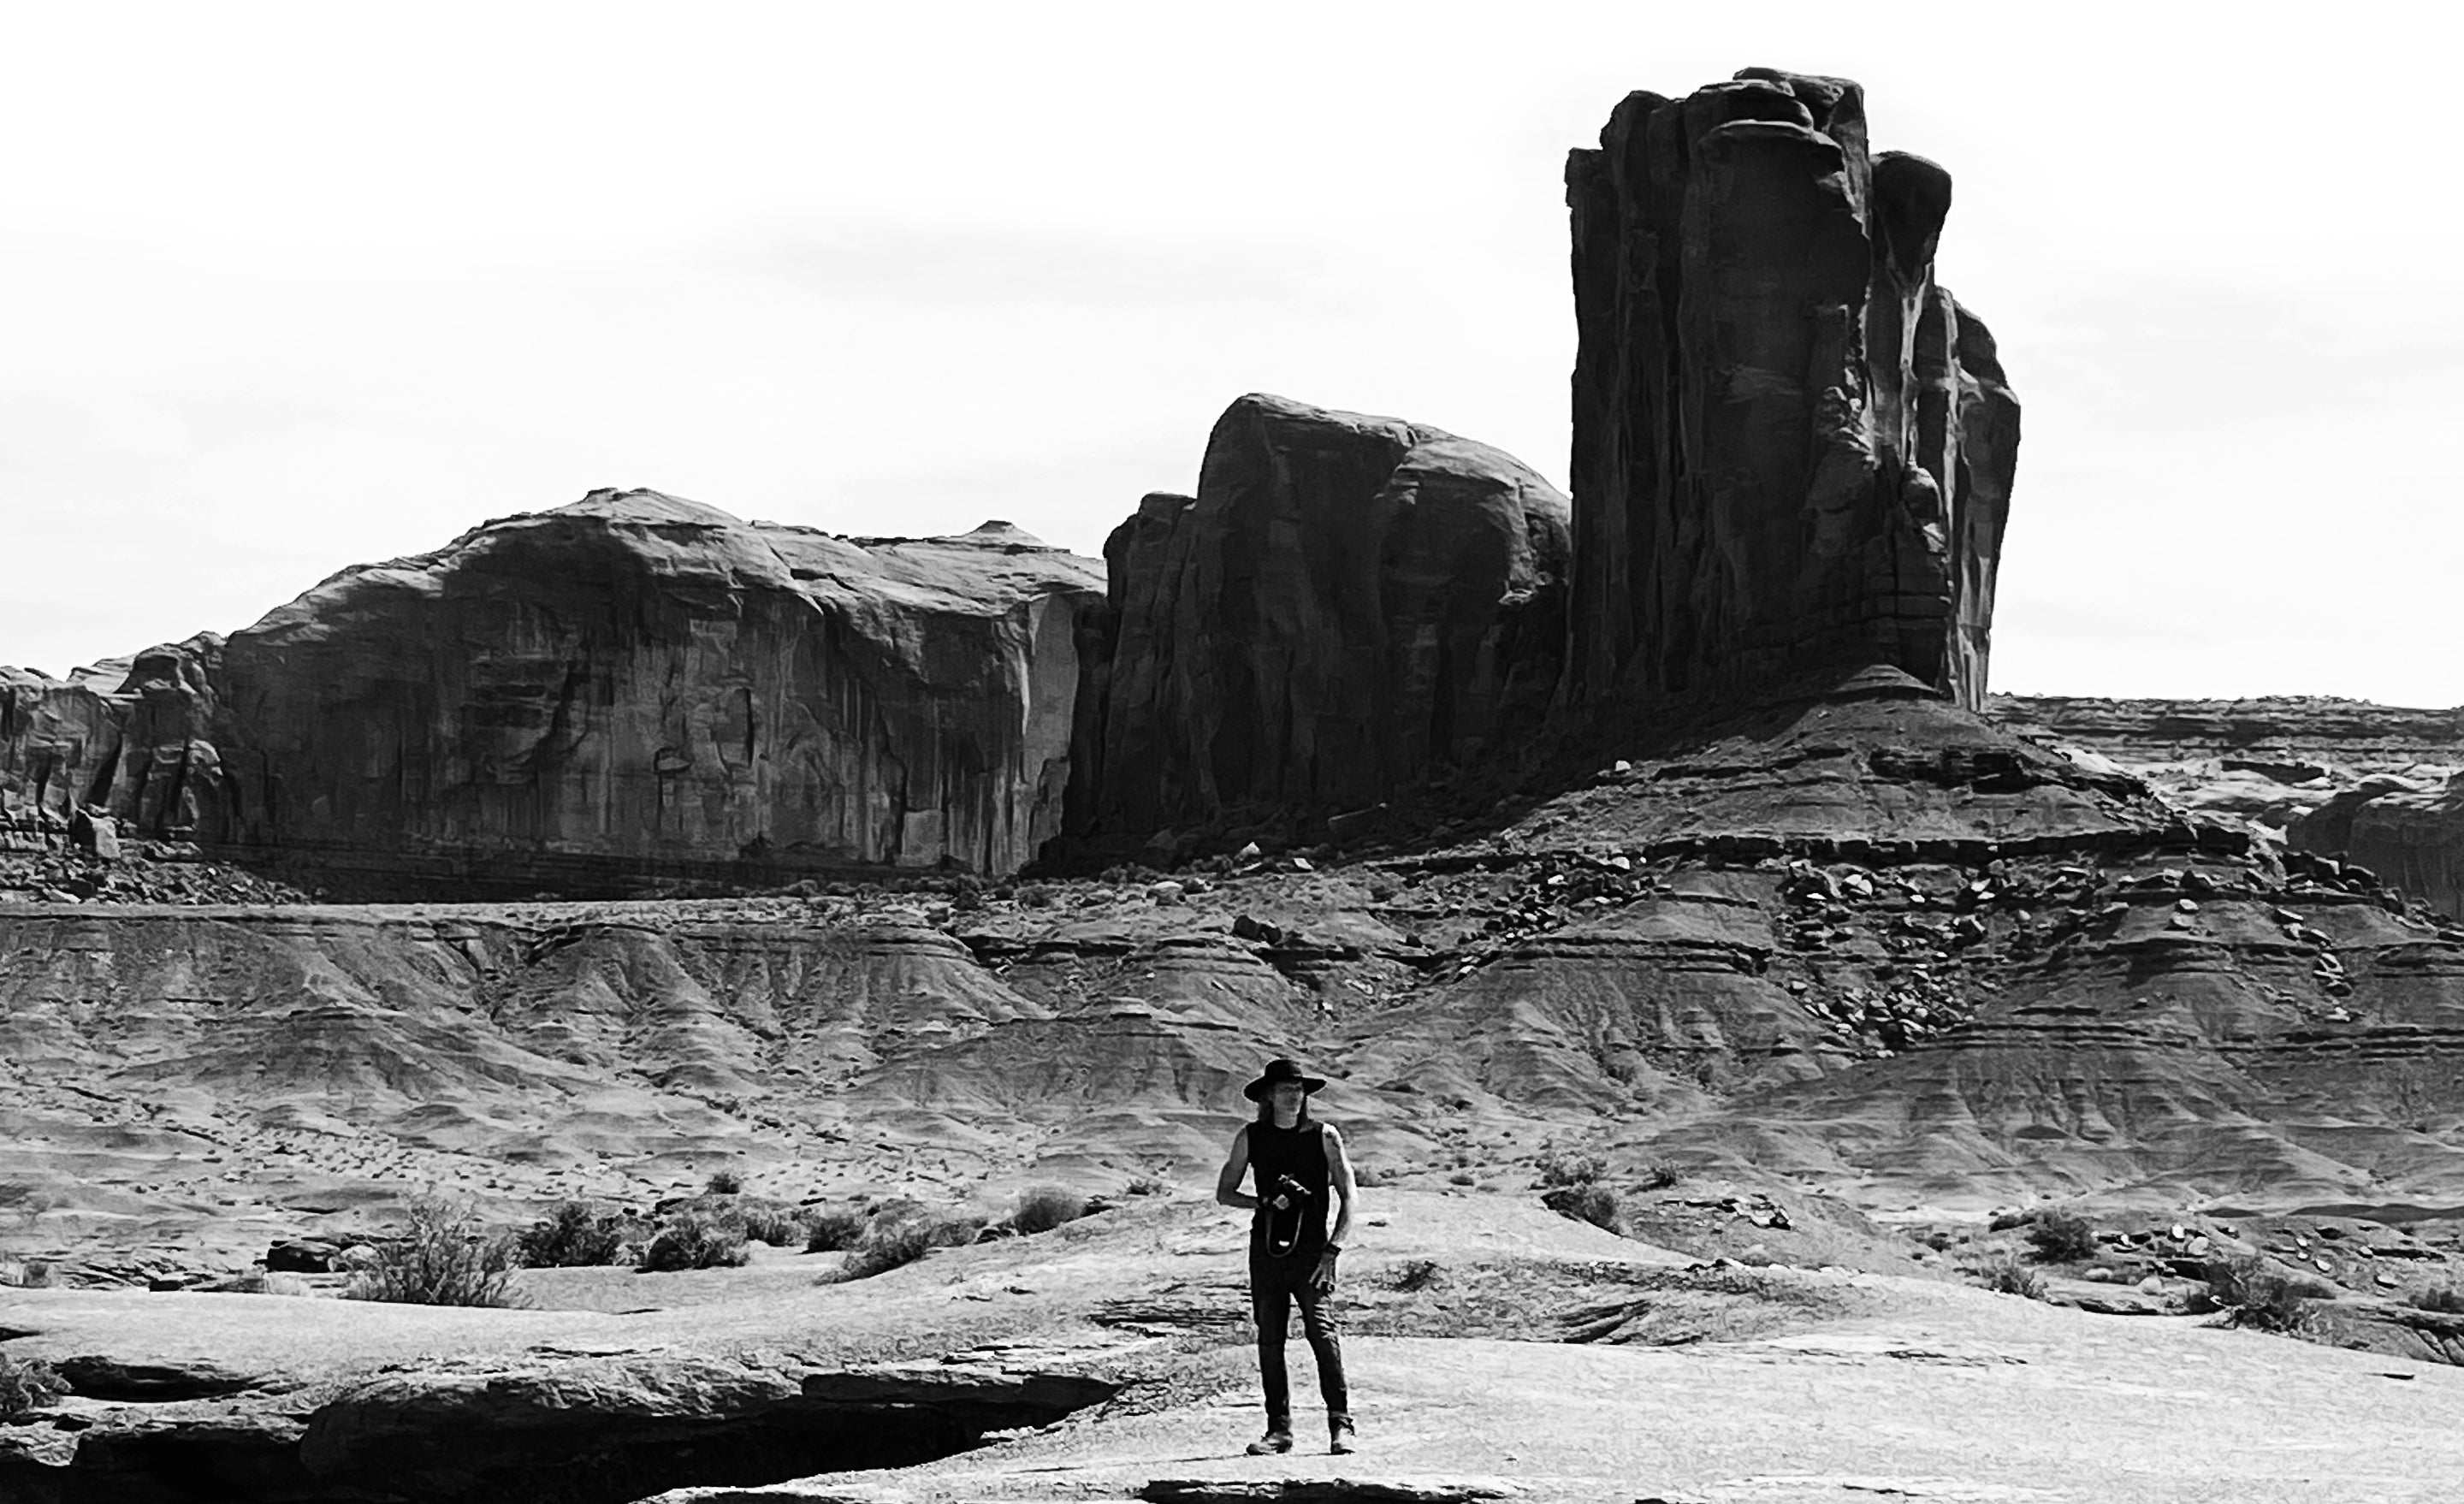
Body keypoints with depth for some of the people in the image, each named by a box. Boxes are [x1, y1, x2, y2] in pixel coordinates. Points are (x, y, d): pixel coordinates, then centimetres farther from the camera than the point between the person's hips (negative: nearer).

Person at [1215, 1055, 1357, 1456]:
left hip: (1311, 1250, -3)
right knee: (1269, 1339, 2)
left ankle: (1341, 1425, -12)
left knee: (1323, 1332, -14)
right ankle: (1279, 1429, 8)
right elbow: (1224, 1193, 12)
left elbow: (1349, 1196, 1)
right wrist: (1265, 1203, -7)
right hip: (1266, 1249, 3)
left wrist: (1333, 1250, -10)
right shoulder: (1251, 1137, 8)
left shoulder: (1324, 1136, 2)